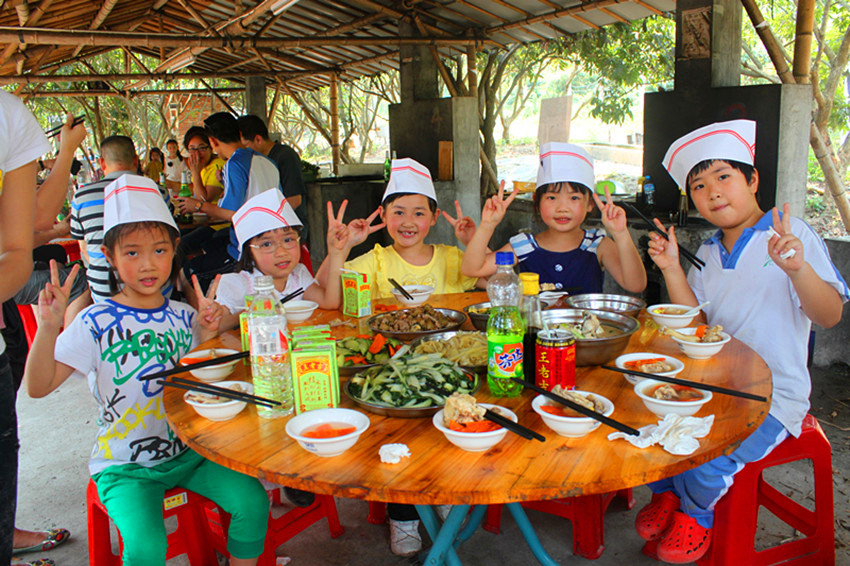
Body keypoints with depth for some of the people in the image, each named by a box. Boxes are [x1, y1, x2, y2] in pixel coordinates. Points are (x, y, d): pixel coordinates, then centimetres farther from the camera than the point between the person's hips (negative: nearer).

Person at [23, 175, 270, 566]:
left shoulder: (182, 316, 3)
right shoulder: (97, 323, -11)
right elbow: (38, 386, -17)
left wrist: (206, 335, -4)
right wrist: (49, 328, -32)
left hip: (187, 449, 4)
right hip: (125, 464, -4)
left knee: (252, 500, -12)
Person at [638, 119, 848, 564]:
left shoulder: (792, 235, -7)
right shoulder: (707, 254, 10)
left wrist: (798, 268, -33)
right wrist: (672, 271, -5)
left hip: (773, 397, -5)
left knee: (705, 460, -25)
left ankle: (695, 515, 11)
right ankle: (666, 493, 19)